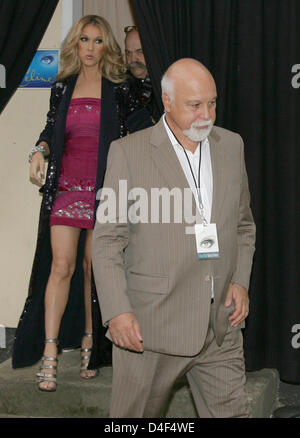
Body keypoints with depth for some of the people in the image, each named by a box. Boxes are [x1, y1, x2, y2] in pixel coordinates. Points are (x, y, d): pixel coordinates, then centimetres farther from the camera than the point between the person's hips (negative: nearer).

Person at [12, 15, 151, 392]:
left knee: (93, 267, 3)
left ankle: (90, 342, 17)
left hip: (104, 187, -1)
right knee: (61, 265, -7)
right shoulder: (63, 86, 12)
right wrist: (40, 151, -2)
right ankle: (49, 353, -5)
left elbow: (130, 135, 8)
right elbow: (51, 128, 18)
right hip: (66, 187, 1)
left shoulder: (118, 88, 6)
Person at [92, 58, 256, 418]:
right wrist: (117, 311, -14)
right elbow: (107, 240, -6)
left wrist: (240, 280, 4)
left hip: (221, 327, 4)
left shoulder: (231, 145, 9)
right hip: (150, 327, -3)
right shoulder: (128, 152, -6)